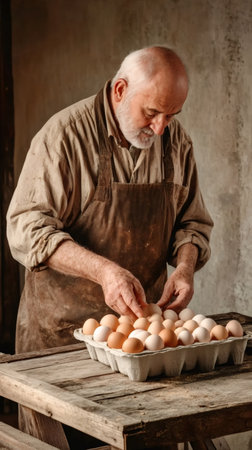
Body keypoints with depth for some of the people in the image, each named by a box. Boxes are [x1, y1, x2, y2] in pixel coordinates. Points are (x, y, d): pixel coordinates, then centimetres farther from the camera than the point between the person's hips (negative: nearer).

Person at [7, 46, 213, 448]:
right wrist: (103, 271, -30)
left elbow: (193, 222, 12)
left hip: (145, 314, 4)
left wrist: (185, 264, -11)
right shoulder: (65, 135, -14)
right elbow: (27, 229, -18)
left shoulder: (176, 142, 3)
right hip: (62, 325, -4)